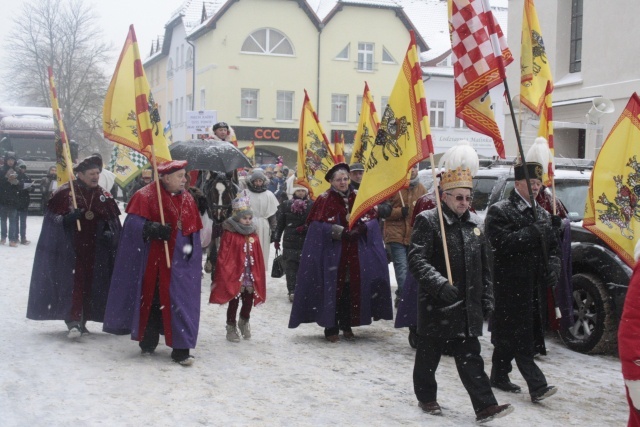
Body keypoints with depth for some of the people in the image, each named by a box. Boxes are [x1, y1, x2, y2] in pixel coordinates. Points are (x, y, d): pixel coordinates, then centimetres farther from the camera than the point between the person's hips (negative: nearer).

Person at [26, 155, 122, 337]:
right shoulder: (65, 193, -3)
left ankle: (82, 321, 16)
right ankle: (73, 322, -12)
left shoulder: (104, 196, 9)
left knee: (89, 285, 5)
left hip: (94, 252, 4)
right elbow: (53, 219, -3)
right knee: (72, 284, -12)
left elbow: (113, 222, 15)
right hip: (70, 250, -4)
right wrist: (69, 218, -21)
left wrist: (109, 231, -5)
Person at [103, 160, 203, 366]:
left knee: (179, 303, -1)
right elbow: (134, 224, -14)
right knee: (150, 301, 8)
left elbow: (194, 231, 15)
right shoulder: (145, 196, -7)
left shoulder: (187, 199, 11)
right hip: (152, 262, -4)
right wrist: (154, 229, -29)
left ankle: (181, 349, 2)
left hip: (179, 262, 4)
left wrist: (193, 255, 10)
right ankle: (148, 343, 24)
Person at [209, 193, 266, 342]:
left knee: (249, 301, 15)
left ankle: (244, 321, 40)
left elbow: (258, 259, 9)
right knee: (233, 302, 6)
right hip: (234, 276, -5)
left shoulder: (254, 237, 5)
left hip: (250, 277, 5)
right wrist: (222, 277, -12)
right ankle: (231, 327, 22)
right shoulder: (229, 234, -11)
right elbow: (223, 257, -11)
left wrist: (259, 277, 9)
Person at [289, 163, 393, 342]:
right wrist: (341, 232, -17)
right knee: (333, 289, -4)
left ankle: (347, 325, 17)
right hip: (333, 254, -4)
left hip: (355, 254, 4)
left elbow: (371, 219, 8)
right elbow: (318, 226, -9)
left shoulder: (358, 198, 11)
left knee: (352, 288, 4)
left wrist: (360, 228, -12)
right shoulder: (324, 200, -2)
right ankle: (331, 327, 6)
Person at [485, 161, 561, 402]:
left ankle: (499, 375, 26)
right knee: (520, 336, -9)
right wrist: (533, 232, -20)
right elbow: (503, 243, -19)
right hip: (510, 285, -7)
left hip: (533, 284, 7)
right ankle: (537, 386, -12)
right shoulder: (499, 212, -5)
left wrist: (553, 265, 2)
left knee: (510, 335, 14)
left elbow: (552, 245, 21)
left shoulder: (542, 215, 17)